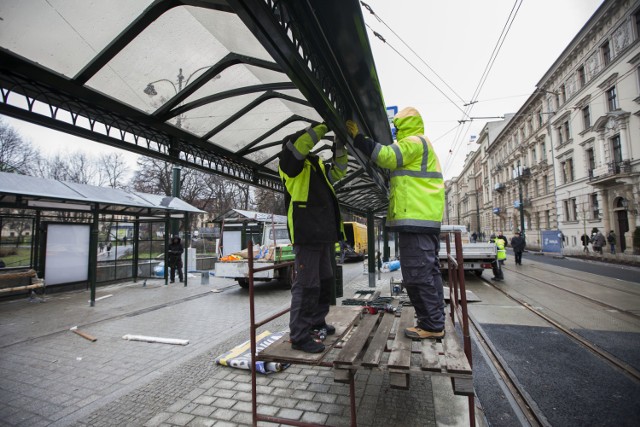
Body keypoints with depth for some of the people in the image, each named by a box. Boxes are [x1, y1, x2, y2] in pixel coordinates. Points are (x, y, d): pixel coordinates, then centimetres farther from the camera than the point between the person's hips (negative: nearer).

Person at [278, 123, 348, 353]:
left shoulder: (316, 164, 23)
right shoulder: (291, 162, -2)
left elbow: (337, 171, 26)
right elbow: (294, 144, -21)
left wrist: (340, 147, 12)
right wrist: (323, 127, -15)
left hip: (322, 234, 10)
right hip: (306, 234, -9)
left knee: (325, 280, 18)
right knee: (307, 285, -7)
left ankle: (317, 321, 34)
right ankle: (299, 336, 3)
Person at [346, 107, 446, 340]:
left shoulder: (414, 141, -4)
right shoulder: (422, 145, 28)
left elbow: (388, 157, -17)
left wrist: (359, 138, -11)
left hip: (415, 219, -11)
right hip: (427, 219, 11)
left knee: (417, 274, -7)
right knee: (429, 272, 12)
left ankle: (432, 325, 1)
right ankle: (434, 322, 21)